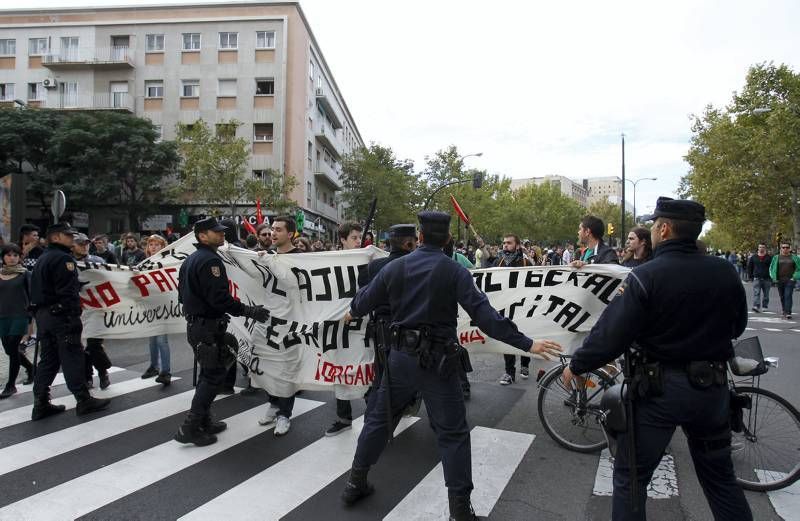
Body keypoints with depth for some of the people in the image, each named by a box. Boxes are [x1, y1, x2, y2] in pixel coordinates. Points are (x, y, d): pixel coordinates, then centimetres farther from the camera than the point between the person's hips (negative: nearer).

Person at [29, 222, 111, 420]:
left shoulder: (41, 259, 18)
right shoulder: (63, 258, -13)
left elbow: (37, 290, 20)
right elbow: (68, 292, -20)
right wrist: (74, 316, -18)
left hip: (43, 315, 10)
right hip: (61, 314, -10)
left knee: (47, 360, 13)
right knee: (72, 358, -3)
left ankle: (41, 404, 16)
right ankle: (83, 400, 3)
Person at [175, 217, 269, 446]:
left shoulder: (191, 259, 14)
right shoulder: (210, 260, -18)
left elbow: (184, 294, 20)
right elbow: (220, 297, -26)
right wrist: (249, 311, -19)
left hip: (195, 323, 10)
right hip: (209, 327, -10)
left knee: (208, 372, 18)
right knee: (214, 375, -2)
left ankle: (204, 421, 27)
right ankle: (190, 428, 1)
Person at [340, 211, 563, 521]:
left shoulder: (395, 267, 0)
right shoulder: (454, 271, -10)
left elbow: (366, 299, 12)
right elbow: (484, 314, -17)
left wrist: (352, 312, 35)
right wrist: (526, 344, -15)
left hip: (401, 355, 4)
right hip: (437, 359, -3)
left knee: (379, 417, 20)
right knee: (452, 432, 7)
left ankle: (355, 483, 34)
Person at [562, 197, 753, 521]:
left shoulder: (646, 276, -18)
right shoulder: (726, 272, -4)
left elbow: (611, 334, -18)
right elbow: (737, 326, 12)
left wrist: (576, 365, -4)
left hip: (660, 388, -5)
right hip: (713, 387, 5)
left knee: (631, 477, 10)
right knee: (720, 474, 24)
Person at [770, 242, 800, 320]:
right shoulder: (776, 258, 9)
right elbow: (771, 268, 14)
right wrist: (773, 277, 2)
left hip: (790, 280, -2)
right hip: (779, 281, 2)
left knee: (788, 296, -13)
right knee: (782, 297, 10)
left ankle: (788, 313, -15)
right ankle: (784, 310, 26)